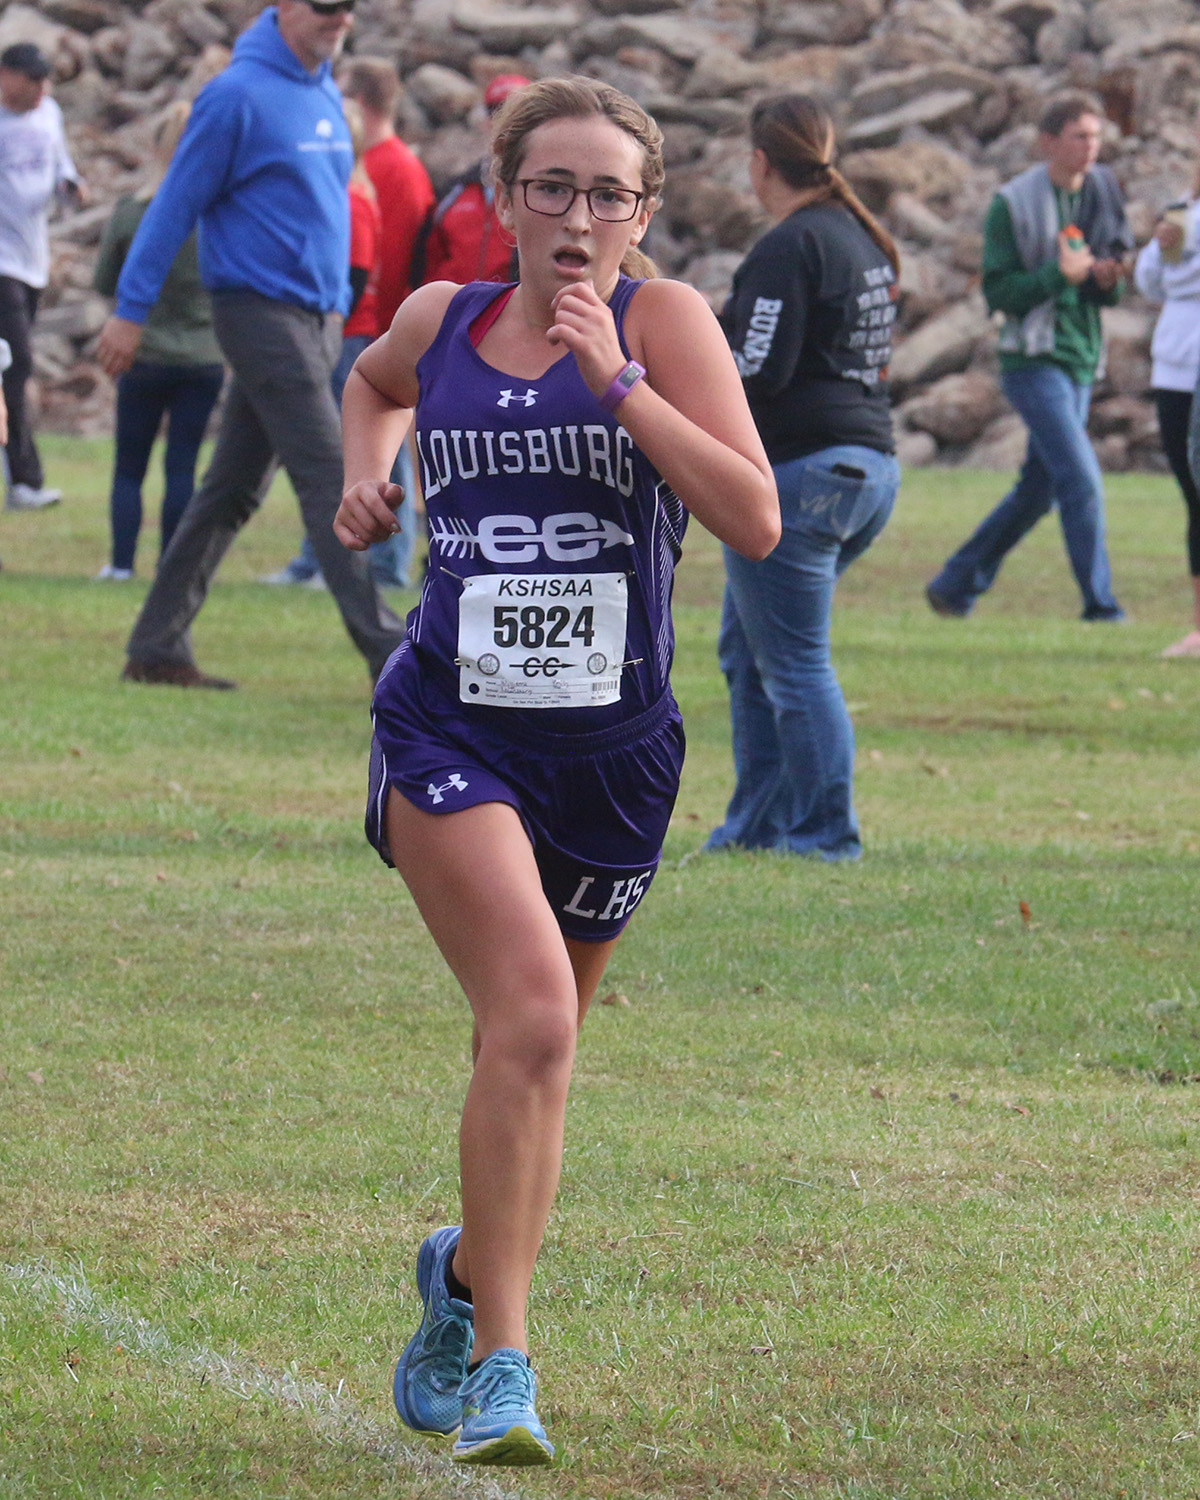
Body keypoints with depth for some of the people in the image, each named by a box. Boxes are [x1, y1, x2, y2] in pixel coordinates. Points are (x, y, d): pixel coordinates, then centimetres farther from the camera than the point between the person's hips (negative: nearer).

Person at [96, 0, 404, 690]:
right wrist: (131, 311, -9)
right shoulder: (239, 96, -11)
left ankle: (158, 646, 14)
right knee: (329, 478, -11)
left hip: (316, 320, 8)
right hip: (263, 315, -8)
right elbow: (177, 204, -9)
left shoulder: (325, 94, 14)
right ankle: (387, 648, -13)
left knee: (235, 490, 10)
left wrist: (337, 301, 20)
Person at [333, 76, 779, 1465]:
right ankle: (499, 1361, -17)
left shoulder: (662, 322, -4)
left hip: (612, 747, 1)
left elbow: (755, 519, -15)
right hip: (453, 729, -1)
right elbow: (374, 382, 31)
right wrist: (364, 470, 11)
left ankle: (467, 1272, 44)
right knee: (531, 1016, -21)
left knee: (536, 1043, 14)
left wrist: (615, 377, -19)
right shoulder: (442, 321, 5)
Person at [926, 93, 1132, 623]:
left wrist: (1107, 281, -8)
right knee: (1082, 480, -15)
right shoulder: (1013, 205, -8)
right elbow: (998, 290, -11)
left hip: (1081, 361, 7)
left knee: (1038, 490, 11)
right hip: (1034, 360, -7)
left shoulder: (1101, 197, 10)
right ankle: (1100, 606, -12)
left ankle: (955, 586, 24)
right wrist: (1058, 274, -23)